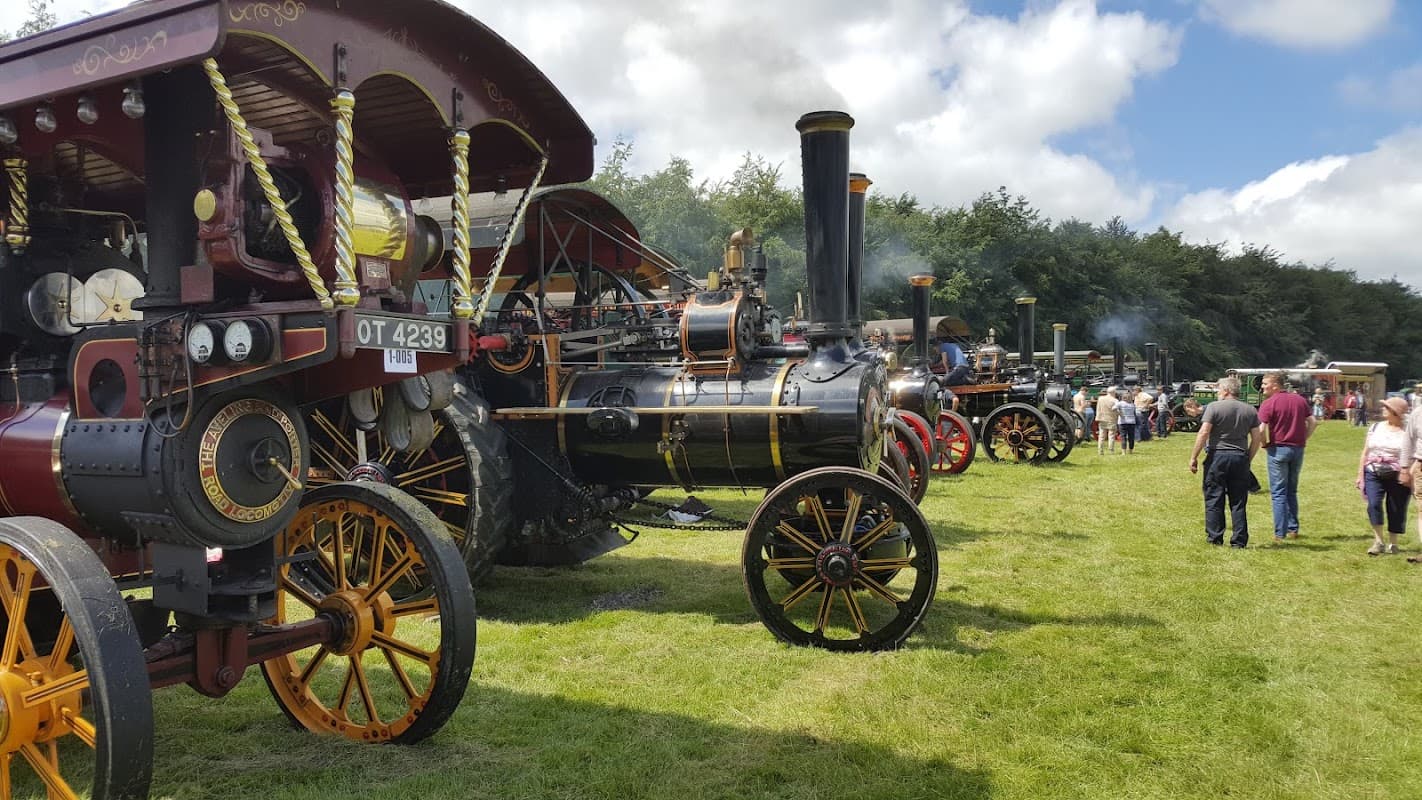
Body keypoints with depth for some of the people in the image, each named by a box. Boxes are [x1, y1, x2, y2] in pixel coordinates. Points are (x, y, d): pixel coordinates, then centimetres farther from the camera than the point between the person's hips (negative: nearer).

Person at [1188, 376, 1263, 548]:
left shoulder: (1214, 407, -6)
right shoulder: (1250, 410, 8)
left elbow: (1203, 433, -12)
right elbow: (1257, 438, 8)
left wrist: (1194, 457, -8)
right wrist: (1248, 460, 18)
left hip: (1217, 456, -4)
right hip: (1240, 458, 4)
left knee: (1214, 499, 5)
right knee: (1238, 502, 8)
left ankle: (1215, 537, 8)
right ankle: (1239, 540, 9)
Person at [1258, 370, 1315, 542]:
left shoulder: (1269, 403, -11)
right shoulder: (1300, 400, 8)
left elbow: (1263, 429, -18)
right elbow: (1312, 422, 8)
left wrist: (1266, 444, -2)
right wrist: (1304, 439, 13)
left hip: (1278, 449, -5)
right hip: (1298, 449, 6)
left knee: (1278, 493, 0)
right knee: (1292, 491, 18)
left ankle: (1280, 533, -1)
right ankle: (1293, 529, 20)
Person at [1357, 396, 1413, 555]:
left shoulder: (1406, 432, -5)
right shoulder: (1376, 427, 9)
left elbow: (1412, 457, -5)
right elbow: (1365, 452, 13)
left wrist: (1407, 475, -13)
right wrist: (1360, 474, 11)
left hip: (1397, 477, -3)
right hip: (1374, 474, 3)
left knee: (1396, 510, 7)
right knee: (1374, 504, -14)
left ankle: (1392, 543, 21)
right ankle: (1378, 542, -8)